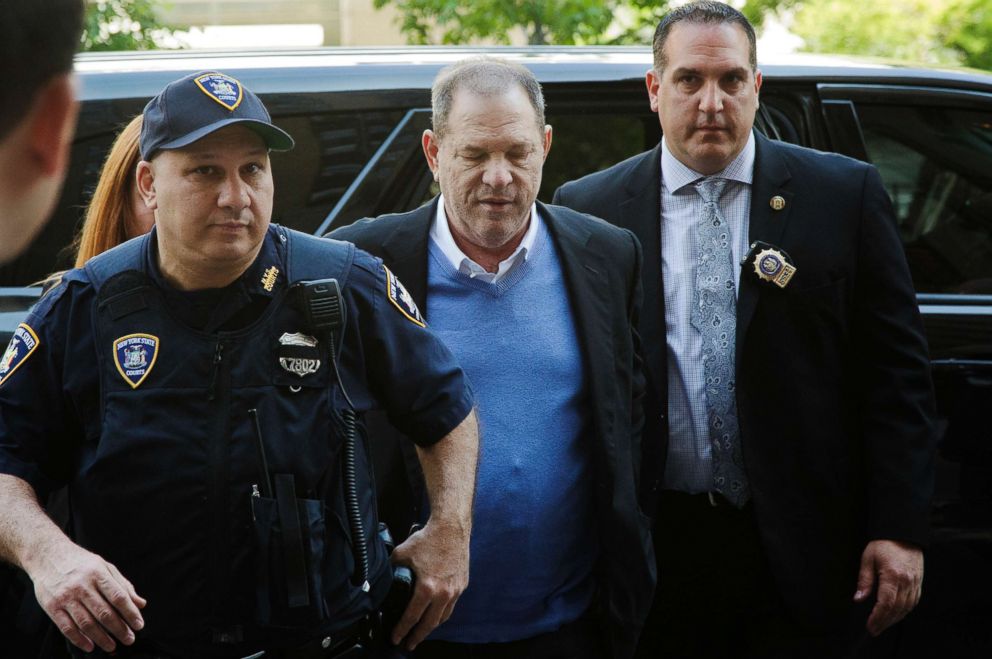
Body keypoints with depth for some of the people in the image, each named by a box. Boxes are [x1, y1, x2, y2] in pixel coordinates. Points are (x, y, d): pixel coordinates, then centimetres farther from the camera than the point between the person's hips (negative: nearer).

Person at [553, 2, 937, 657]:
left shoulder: (846, 194, 1)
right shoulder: (587, 209, 3)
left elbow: (896, 370, 1)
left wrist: (900, 529, -5)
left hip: (802, 553, 0)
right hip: (651, 550, 1)